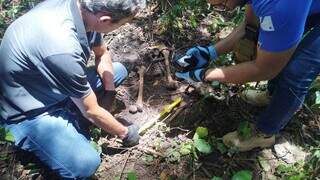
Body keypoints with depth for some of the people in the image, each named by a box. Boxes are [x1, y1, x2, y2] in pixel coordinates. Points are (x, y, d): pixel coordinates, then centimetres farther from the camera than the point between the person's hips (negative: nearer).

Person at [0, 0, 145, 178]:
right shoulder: (62, 47, -38)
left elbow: (103, 53, 7)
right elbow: (91, 111, -23)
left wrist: (109, 93, -3)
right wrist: (125, 133, -7)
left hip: (51, 84, 8)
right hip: (29, 112, -8)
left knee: (119, 70, 9)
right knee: (86, 163, -28)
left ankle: (70, 119, 5)